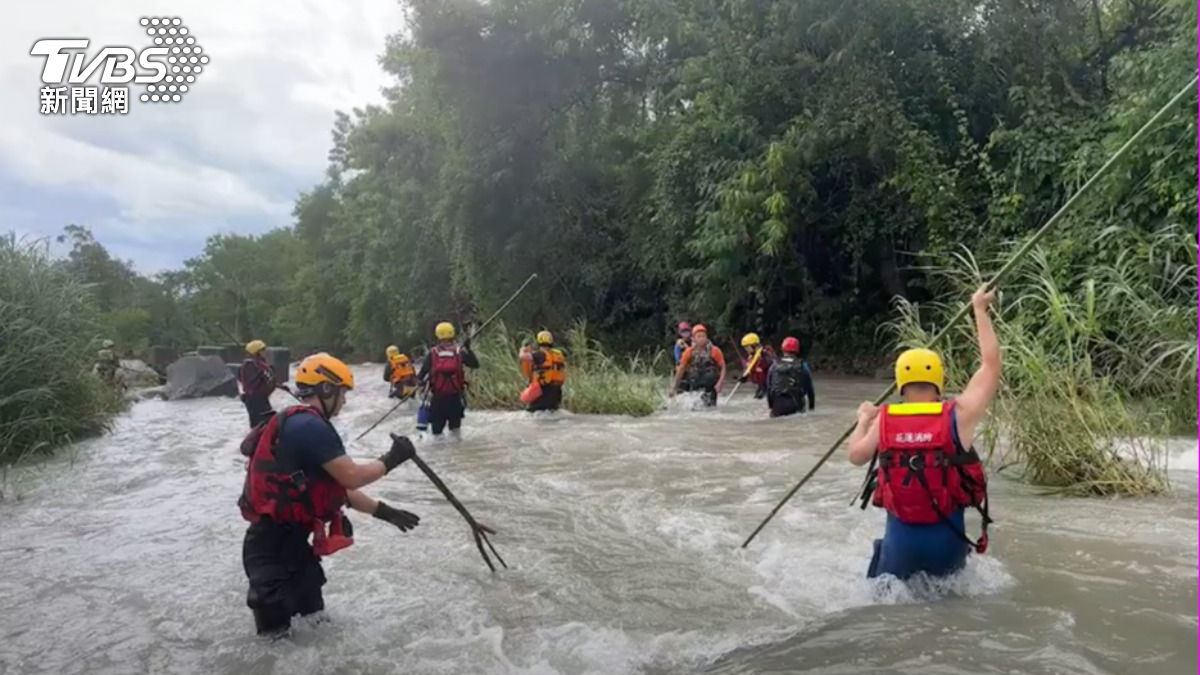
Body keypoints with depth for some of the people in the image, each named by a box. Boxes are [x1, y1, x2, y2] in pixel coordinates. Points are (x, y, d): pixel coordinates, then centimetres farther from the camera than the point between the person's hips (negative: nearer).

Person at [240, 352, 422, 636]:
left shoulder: (299, 426, 13)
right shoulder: (310, 426, -19)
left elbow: (338, 488, 16)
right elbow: (351, 477, -18)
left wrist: (383, 511, 16)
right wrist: (392, 459, -4)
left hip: (287, 538, 11)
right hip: (273, 544, -11)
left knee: (311, 614, 24)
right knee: (277, 623, -1)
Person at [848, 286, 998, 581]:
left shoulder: (884, 420, -6)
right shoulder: (958, 416, -9)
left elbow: (856, 455, 9)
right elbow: (991, 362, 1)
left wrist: (863, 420, 26)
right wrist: (980, 309, 10)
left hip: (899, 538, 1)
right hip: (947, 541, 0)